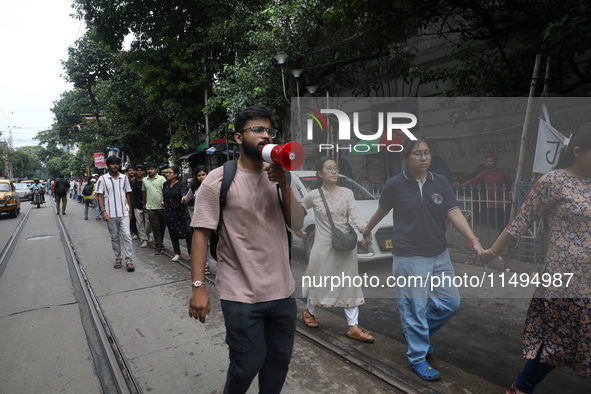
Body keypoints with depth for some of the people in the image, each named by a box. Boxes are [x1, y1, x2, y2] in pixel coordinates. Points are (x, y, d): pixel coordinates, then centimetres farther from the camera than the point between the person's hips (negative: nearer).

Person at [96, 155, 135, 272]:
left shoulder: (124, 178, 7)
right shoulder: (102, 179, 2)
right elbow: (99, 196, 0)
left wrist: (130, 210, 10)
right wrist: (103, 211, -10)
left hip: (124, 213, 0)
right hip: (110, 214, 0)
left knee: (126, 236, -8)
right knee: (114, 238, 10)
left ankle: (129, 261, -6)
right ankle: (118, 260, 21)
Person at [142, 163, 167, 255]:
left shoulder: (161, 178, -1)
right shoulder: (144, 180, 12)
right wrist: (144, 203, 29)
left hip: (161, 207, -2)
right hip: (151, 207, 2)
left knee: (162, 226, 8)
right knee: (155, 227, -1)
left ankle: (160, 243, 27)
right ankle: (159, 246, 1)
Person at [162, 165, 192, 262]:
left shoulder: (182, 183, -7)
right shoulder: (165, 184, 10)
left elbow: (183, 193, -23)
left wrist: (183, 198, -44)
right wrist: (163, 201, 8)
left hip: (181, 211, -5)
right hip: (170, 212, 5)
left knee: (188, 231, -11)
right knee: (173, 233, 8)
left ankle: (191, 253, 2)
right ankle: (177, 253, 21)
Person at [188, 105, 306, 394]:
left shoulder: (279, 176, 6)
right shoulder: (219, 180, -8)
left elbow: (298, 224, -1)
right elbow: (201, 234, -9)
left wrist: (284, 184, -14)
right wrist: (198, 287, -14)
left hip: (282, 290, 5)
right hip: (240, 294, -4)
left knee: (279, 360, 16)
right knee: (247, 365, 7)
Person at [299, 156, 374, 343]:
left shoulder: (347, 193, 0)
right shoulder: (313, 195, -3)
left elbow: (355, 215, -11)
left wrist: (364, 229, -27)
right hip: (324, 246, -2)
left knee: (350, 285, 6)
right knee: (319, 283, 11)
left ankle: (353, 327, 15)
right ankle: (309, 312, 40)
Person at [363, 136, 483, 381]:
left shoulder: (441, 183, 0)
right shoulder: (395, 184, -9)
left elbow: (455, 214, -7)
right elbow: (381, 211, 6)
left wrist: (473, 240, -20)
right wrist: (367, 231, 19)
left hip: (439, 255, 5)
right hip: (409, 258, -5)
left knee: (450, 302, 13)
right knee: (414, 309, 3)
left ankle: (417, 333, 36)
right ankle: (417, 359, 22)